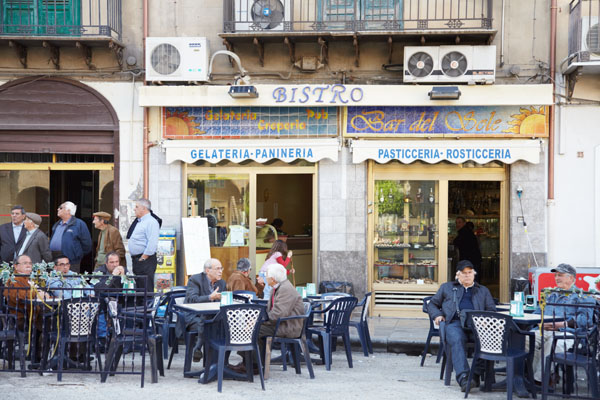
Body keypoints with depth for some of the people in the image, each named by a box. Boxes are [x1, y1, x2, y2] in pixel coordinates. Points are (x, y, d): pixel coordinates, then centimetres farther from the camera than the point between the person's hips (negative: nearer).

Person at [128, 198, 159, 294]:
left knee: (147, 289, -10)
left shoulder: (151, 222, -13)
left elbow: (152, 243, -21)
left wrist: (143, 258, -20)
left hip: (145, 260, -10)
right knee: (139, 288, 12)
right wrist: (135, 259, 19)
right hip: (136, 259, 10)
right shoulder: (139, 222, 19)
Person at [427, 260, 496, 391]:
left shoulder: (483, 290, 31)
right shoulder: (447, 287, 29)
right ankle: (463, 377, -49)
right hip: (455, 323, -1)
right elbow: (432, 304, 29)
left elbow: (492, 310, 23)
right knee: (456, 340, -37)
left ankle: (477, 374, -34)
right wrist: (437, 315, 6)